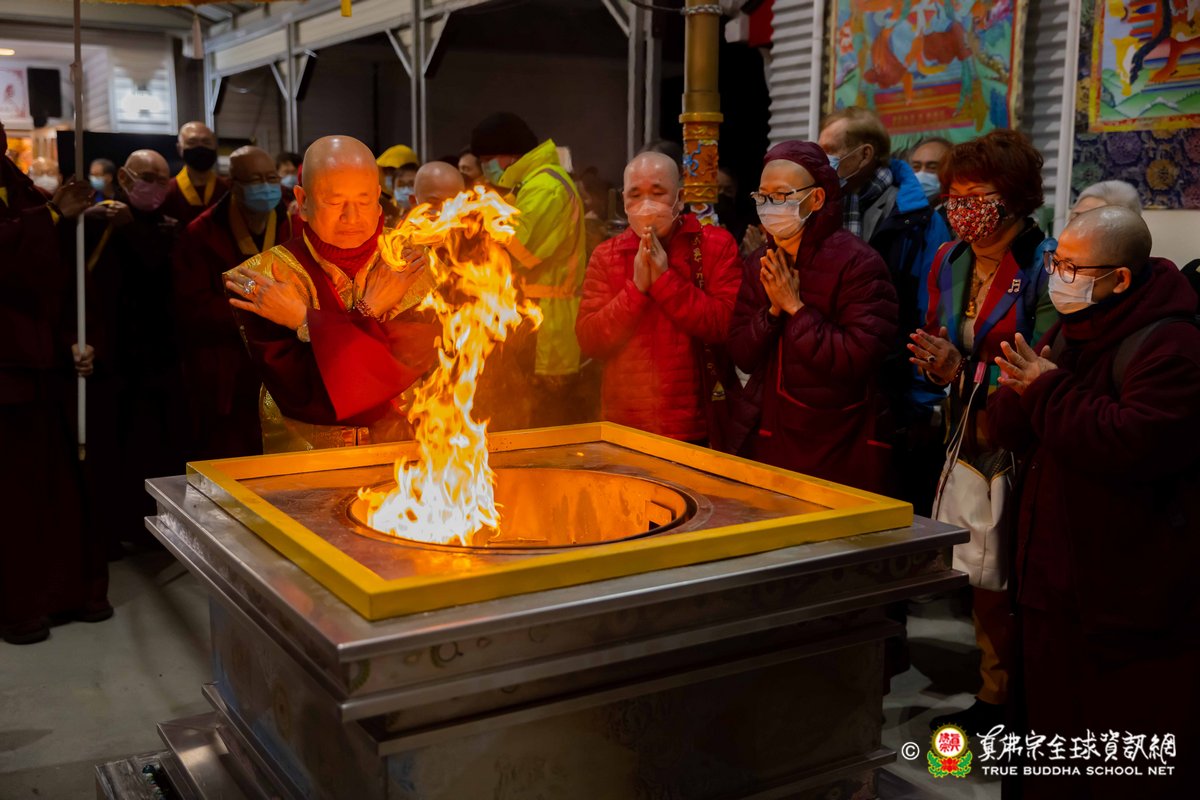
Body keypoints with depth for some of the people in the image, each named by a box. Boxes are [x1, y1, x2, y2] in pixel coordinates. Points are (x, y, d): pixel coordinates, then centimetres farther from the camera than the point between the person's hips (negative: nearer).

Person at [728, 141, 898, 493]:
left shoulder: (858, 263, -14)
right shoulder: (760, 265, 6)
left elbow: (858, 358, -23)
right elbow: (742, 356, 3)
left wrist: (796, 308, -19)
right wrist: (773, 310, -13)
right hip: (774, 437, 6)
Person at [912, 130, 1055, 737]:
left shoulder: (1045, 266, -13)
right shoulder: (951, 261, 8)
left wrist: (967, 370, -23)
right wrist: (937, 365, -6)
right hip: (970, 442, 6)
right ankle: (992, 699, 30)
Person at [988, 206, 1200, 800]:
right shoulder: (1067, 330, 12)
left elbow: (1134, 445, -29)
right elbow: (1006, 427, 9)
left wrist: (1051, 392, -19)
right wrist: (1025, 391, -13)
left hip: (1131, 593, -8)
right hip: (1054, 571, 8)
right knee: (1052, 718, 19)